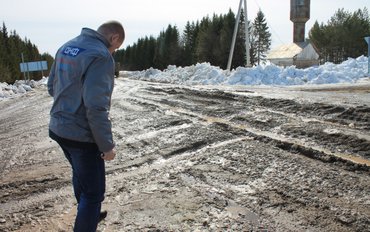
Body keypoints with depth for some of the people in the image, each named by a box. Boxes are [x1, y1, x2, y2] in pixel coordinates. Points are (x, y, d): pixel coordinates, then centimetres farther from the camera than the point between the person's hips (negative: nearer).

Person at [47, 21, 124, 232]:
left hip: (58, 129, 9)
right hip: (82, 135, -9)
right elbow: (96, 108, -26)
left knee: (81, 175, 29)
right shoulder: (101, 56, -21)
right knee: (93, 191, 6)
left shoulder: (67, 47, 6)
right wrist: (107, 145, -18)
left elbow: (52, 87, 15)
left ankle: (89, 214, 50)